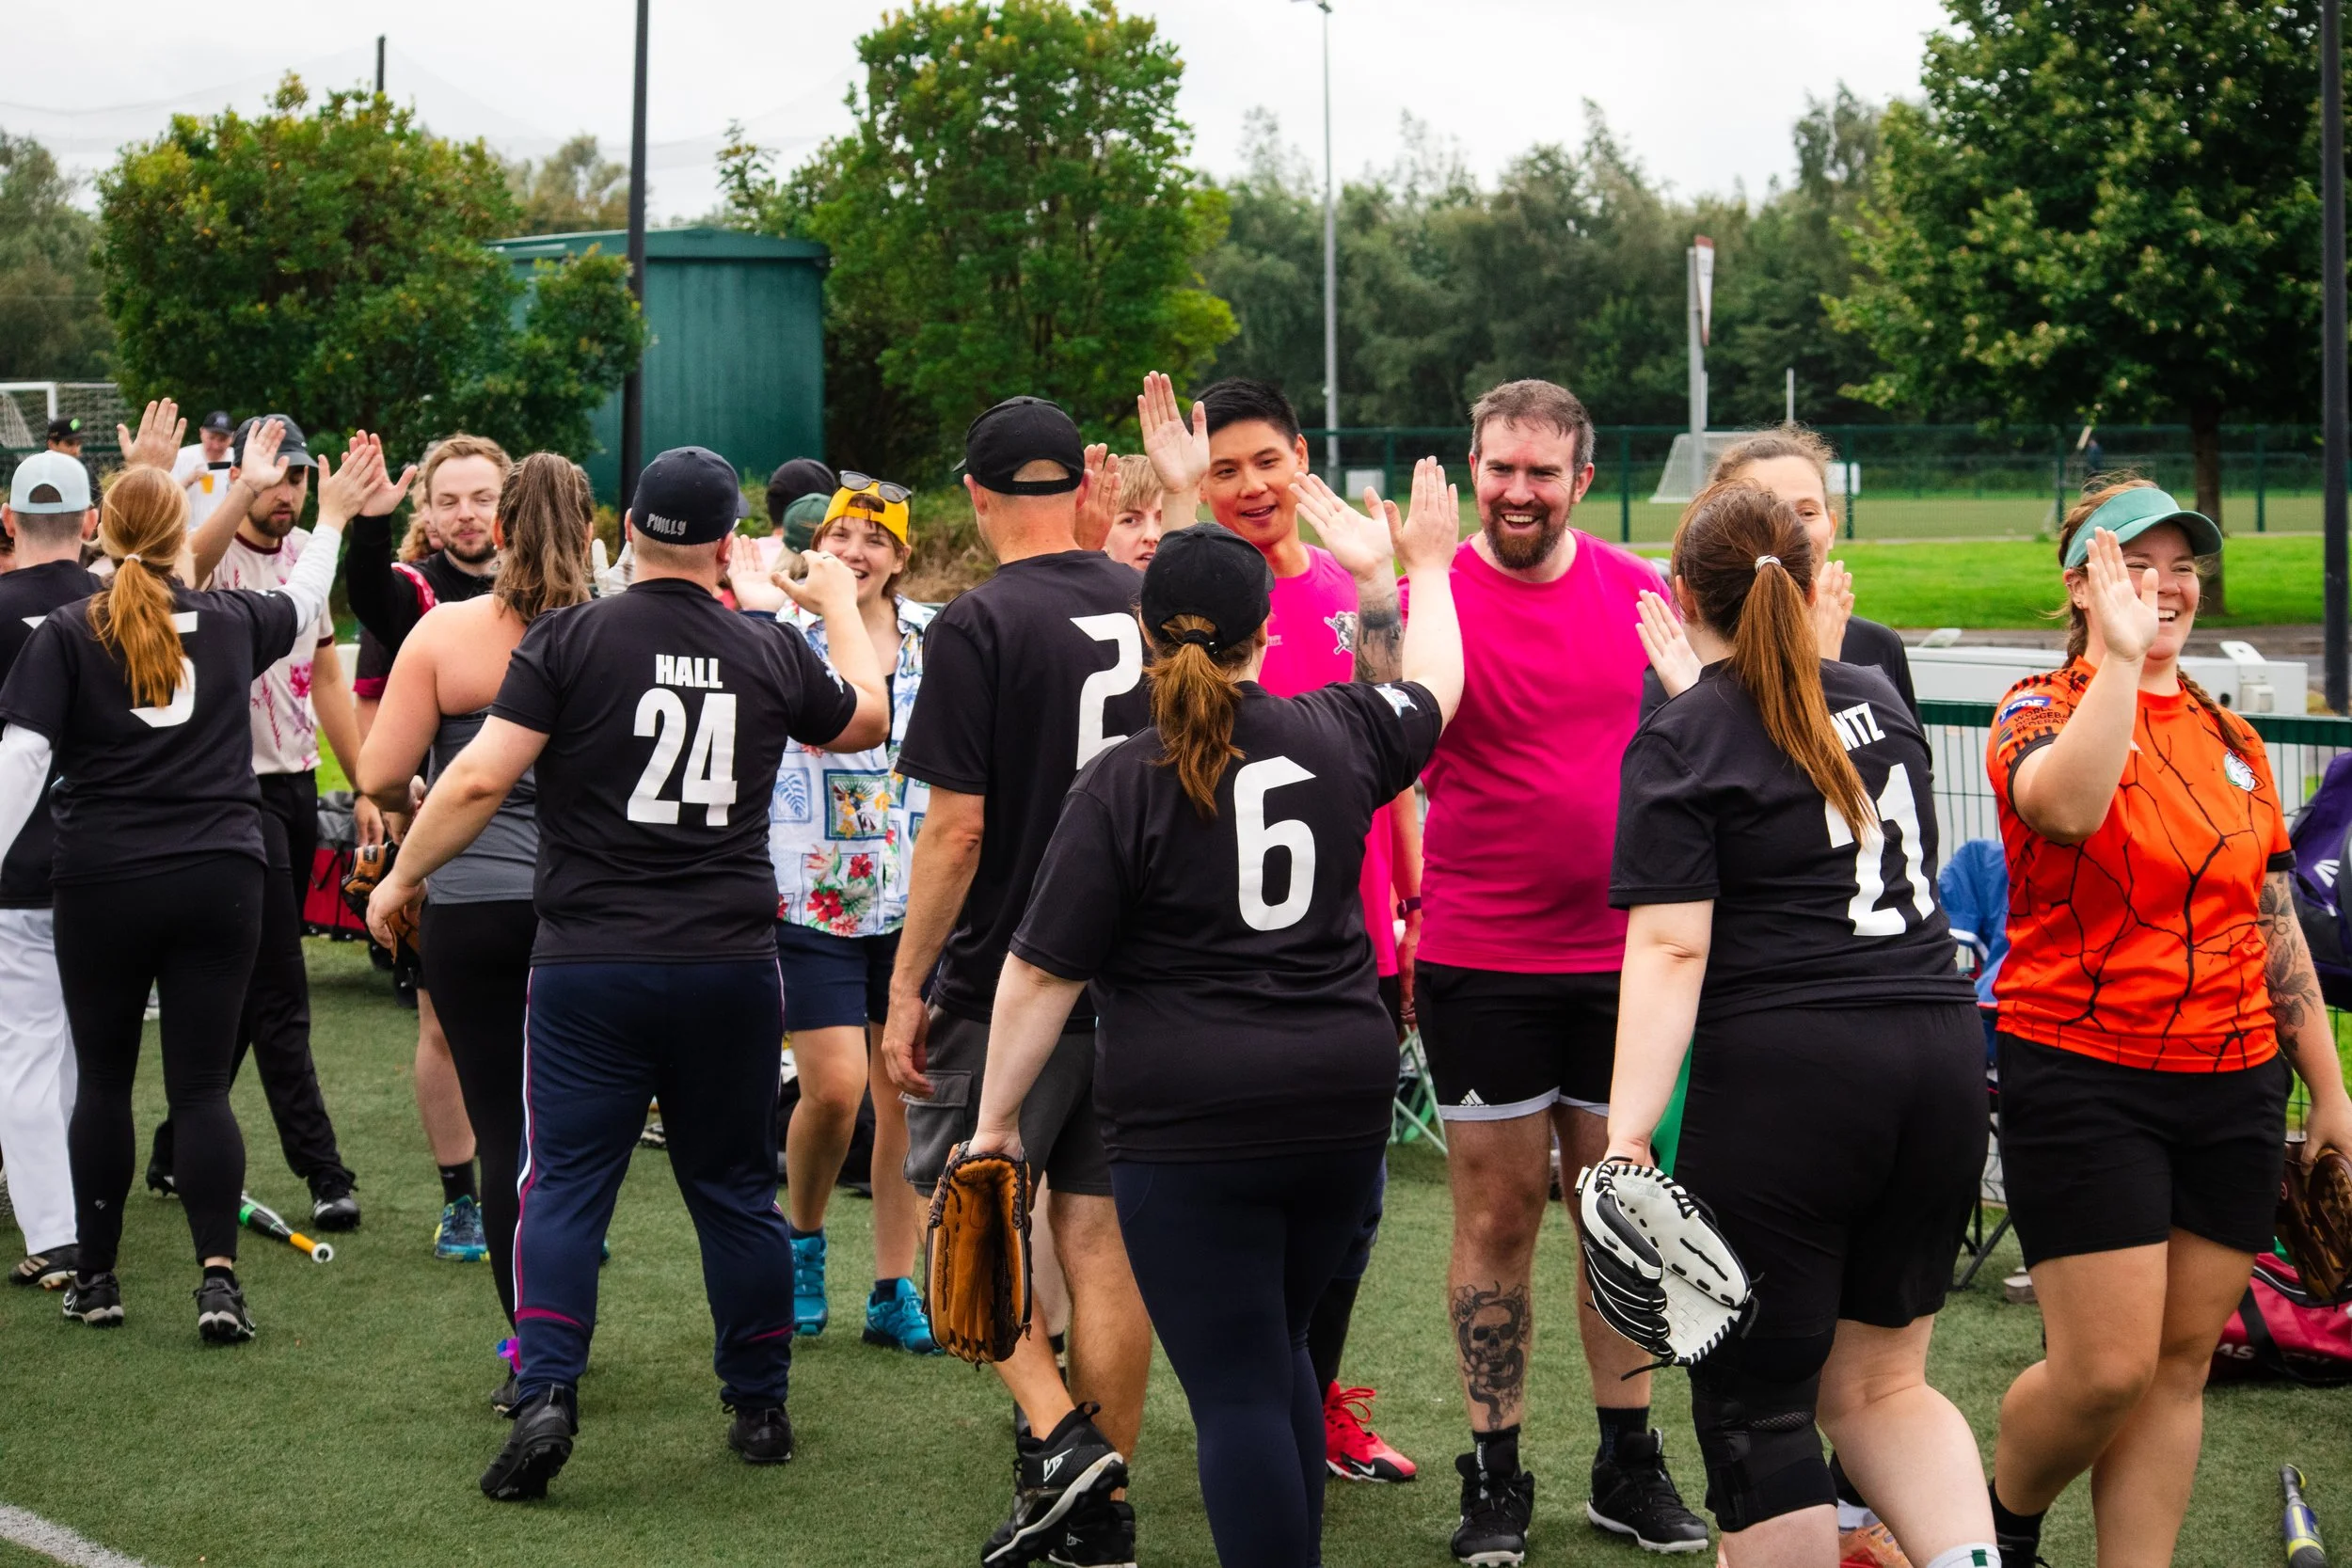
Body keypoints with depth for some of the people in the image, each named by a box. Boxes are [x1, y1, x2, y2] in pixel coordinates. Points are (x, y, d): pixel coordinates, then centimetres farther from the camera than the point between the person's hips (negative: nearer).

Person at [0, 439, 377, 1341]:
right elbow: (300, 607, 27)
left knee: (102, 1080, 12)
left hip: (101, 884, -1)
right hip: (220, 879, 1)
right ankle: (219, 1278, -11)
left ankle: (95, 1279, 19)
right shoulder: (229, 620, 5)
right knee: (202, 1086, 2)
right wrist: (332, 521, 42)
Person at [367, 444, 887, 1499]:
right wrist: (840, 606, 37)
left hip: (591, 965, -2)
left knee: (564, 1184, 3)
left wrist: (405, 875, 2)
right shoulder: (772, 654, 2)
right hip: (730, 966, 2)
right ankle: (760, 1405, 22)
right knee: (736, 1188, 14)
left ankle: (545, 1392, -11)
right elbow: (867, 720, 22)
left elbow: (482, 777, -12)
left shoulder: (570, 640, -7)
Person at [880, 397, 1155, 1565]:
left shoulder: (978, 627, -13)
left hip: (1010, 976, -5)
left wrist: (905, 988, -8)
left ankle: (1059, 1437, -9)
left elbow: (956, 828, -16)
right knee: (1101, 1234, 9)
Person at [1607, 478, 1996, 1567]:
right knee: (1878, 1381, 16)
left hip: (1784, 1075, -6)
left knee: (1756, 1407, 5)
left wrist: (1628, 1132, -20)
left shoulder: (1679, 744, -5)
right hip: (1941, 1058, 6)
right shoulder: (1875, 700, 13)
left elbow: (1670, 951, -15)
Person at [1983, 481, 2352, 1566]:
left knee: (2182, 1360, 6)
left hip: (2233, 1085, 5)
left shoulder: (2233, 740, 12)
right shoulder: (2041, 709, -4)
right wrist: (2120, 654, -33)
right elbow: (2066, 805, -30)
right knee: (2108, 1366, -7)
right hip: (2082, 1077, -5)